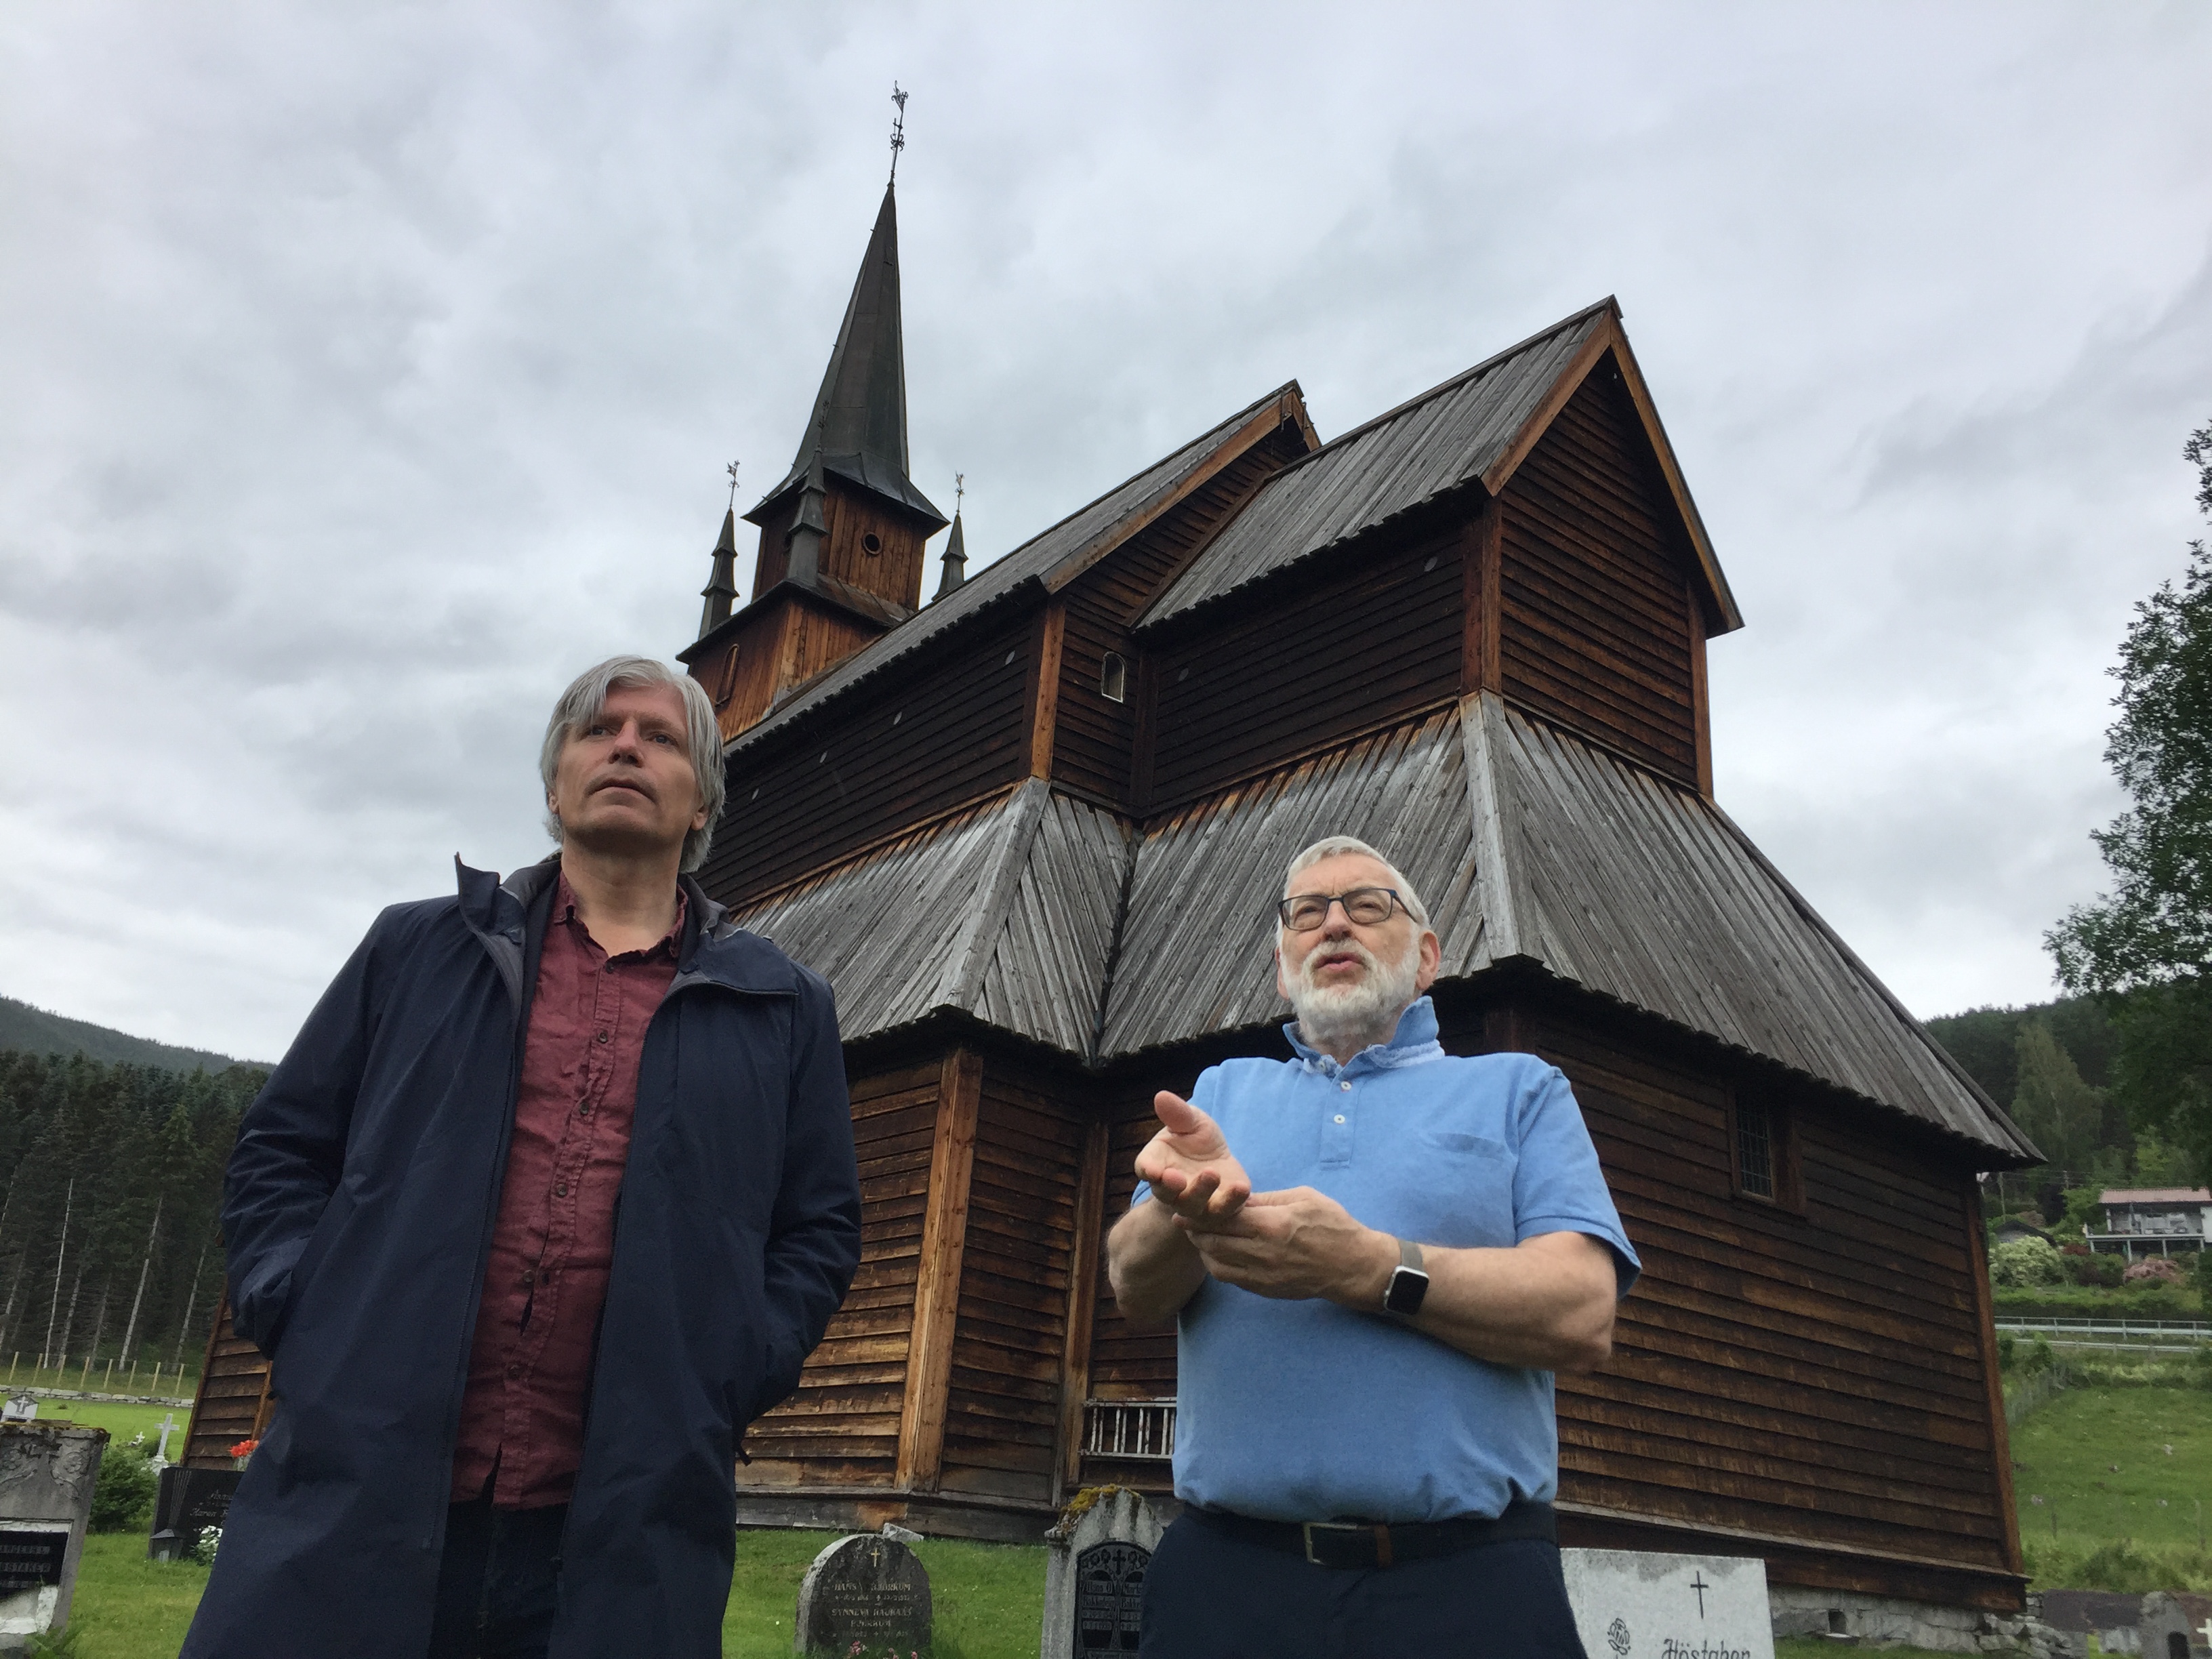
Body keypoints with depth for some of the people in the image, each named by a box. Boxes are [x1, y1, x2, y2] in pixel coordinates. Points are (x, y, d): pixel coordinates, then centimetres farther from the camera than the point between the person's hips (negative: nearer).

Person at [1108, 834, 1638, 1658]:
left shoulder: (1518, 1089, 10)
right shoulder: (1224, 1089, 17)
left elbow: (1582, 1318, -4)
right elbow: (1134, 1291, 4)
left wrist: (1365, 1267, -18)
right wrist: (1190, 1208, -20)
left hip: (1465, 1582, -1)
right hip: (1228, 1576, 2)